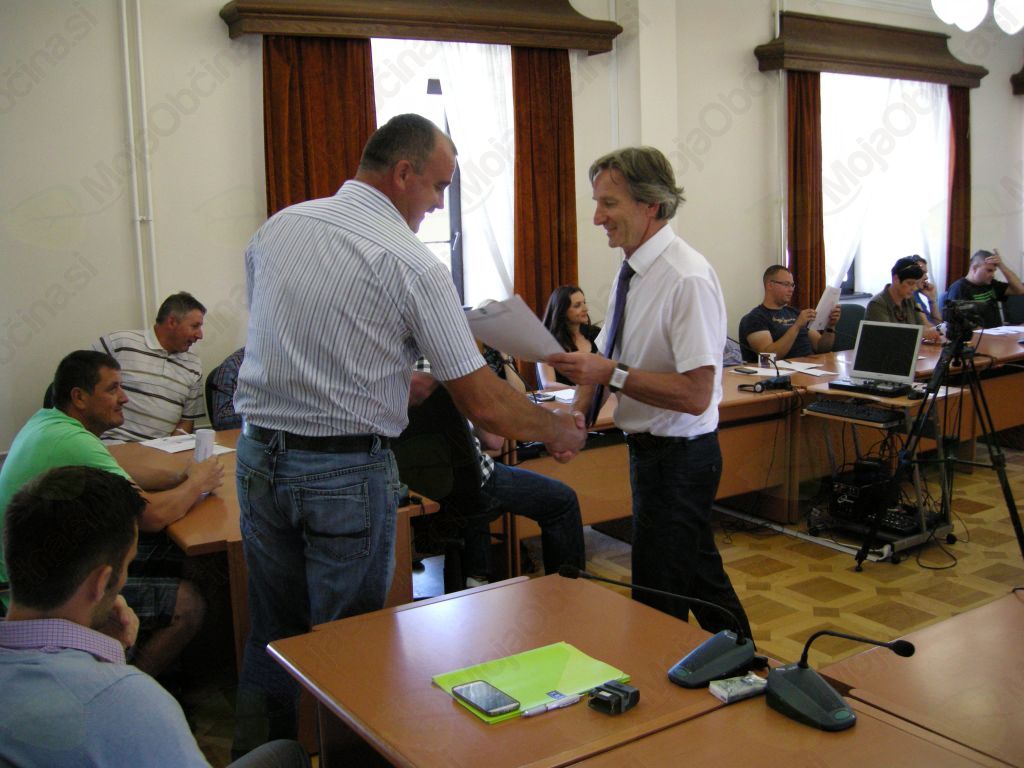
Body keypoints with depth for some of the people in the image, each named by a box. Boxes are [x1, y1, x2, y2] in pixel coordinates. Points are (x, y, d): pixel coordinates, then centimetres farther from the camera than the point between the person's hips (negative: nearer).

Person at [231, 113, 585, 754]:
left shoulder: (276, 229, 5)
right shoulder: (411, 263, -12)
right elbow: (484, 405, -12)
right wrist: (559, 429, 6)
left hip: (260, 456, 6)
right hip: (348, 472, -6)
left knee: (273, 637, 19)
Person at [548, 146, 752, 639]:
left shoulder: (688, 279, -22)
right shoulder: (632, 271, 5)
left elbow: (695, 395, -26)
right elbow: (607, 354, 13)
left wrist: (612, 373, -27)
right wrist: (578, 411, -2)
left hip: (678, 455, -9)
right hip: (651, 448, 9)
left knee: (657, 599, 0)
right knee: (701, 575, 24)